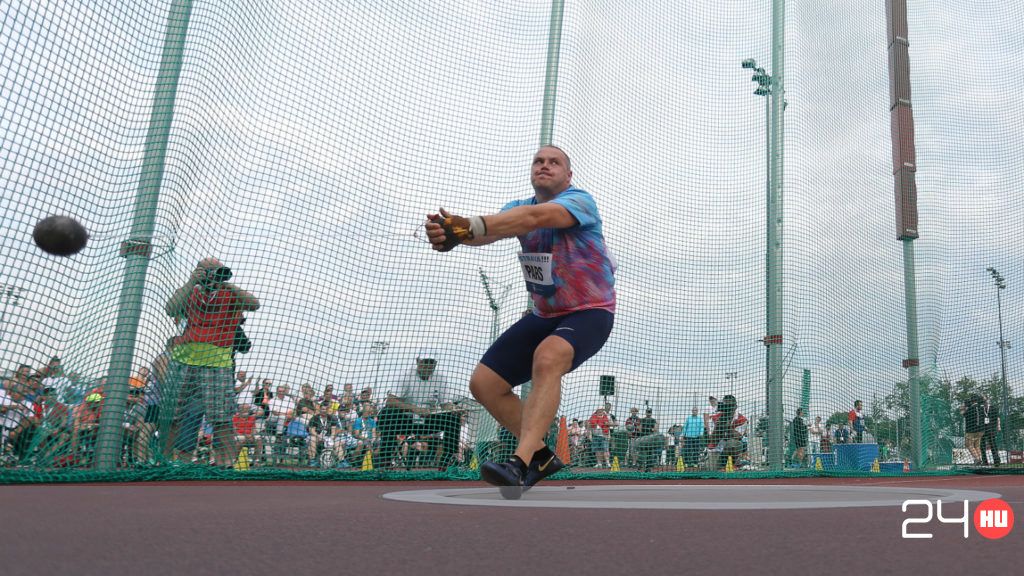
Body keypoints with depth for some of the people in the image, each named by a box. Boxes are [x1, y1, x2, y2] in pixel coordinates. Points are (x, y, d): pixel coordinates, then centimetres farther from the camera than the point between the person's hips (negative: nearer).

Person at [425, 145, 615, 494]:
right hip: (544, 315, 7)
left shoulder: (580, 201, -16)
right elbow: (490, 229, -21)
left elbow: (535, 217, -38)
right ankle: (541, 455, 14)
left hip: (590, 312, -7)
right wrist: (451, 228, -45)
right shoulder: (519, 207, 3)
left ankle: (520, 464, -44)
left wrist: (471, 226, -53)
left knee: (548, 357, -38)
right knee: (484, 383, 0)